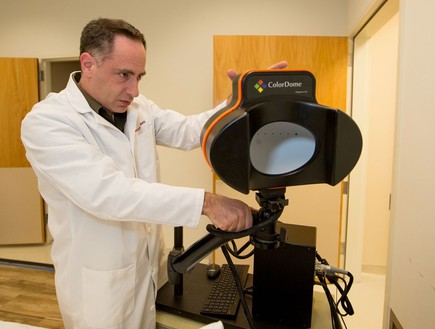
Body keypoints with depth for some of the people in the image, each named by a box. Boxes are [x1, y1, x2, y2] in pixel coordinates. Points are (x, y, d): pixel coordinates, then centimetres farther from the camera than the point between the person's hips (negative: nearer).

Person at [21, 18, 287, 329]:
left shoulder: (139, 107, 1)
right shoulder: (45, 121, -21)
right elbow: (106, 191, -33)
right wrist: (207, 202, -39)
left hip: (150, 264, 6)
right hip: (101, 279, -5)